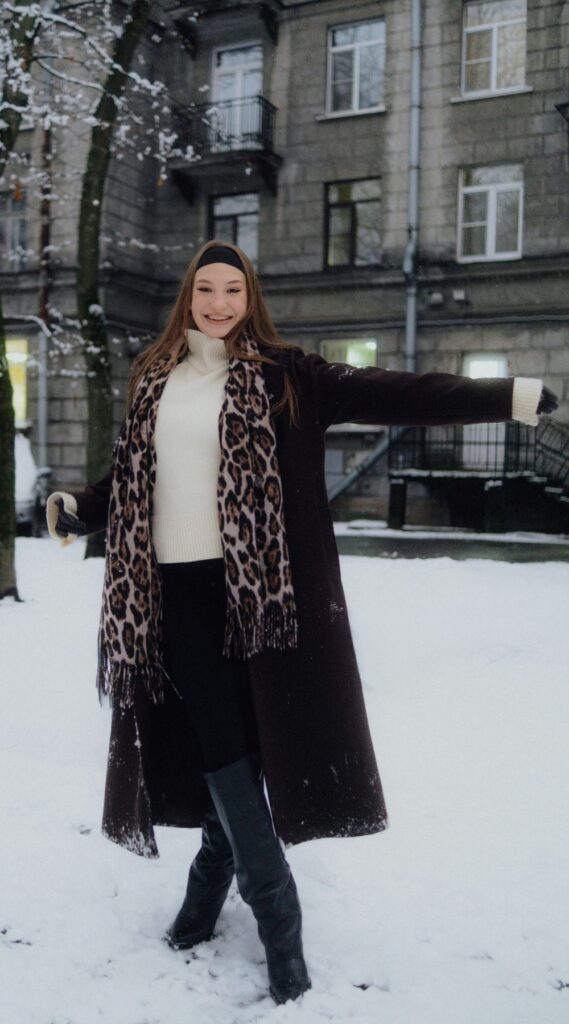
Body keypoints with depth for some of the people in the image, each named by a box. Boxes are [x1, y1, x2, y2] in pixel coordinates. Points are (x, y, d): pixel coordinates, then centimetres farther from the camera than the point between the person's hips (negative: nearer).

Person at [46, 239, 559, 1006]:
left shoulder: (281, 375, 1)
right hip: (177, 590, 2)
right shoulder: (153, 380, 12)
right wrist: (77, 509, 0)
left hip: (256, 589, -2)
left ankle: (210, 886, 30)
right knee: (220, 744, 2)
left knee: (244, 744, 6)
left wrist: (510, 396, -18)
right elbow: (129, 481, 18)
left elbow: (388, 393, -9)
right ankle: (276, 914, 15)